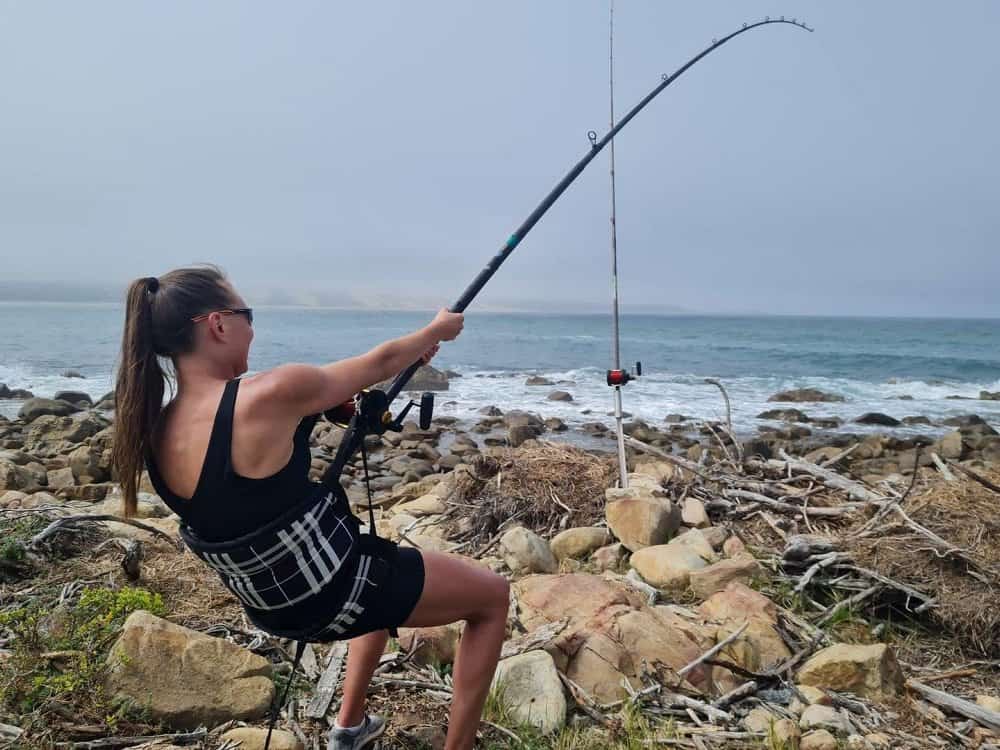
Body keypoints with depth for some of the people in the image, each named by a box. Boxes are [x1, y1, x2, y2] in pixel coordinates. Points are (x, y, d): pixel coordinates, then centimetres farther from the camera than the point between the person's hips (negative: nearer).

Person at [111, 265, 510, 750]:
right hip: (333, 598, -8)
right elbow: (380, 364, -12)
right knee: (493, 596, 12)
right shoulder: (267, 397, -28)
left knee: (388, 577, 37)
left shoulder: (155, 430, -6)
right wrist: (436, 330, 6)